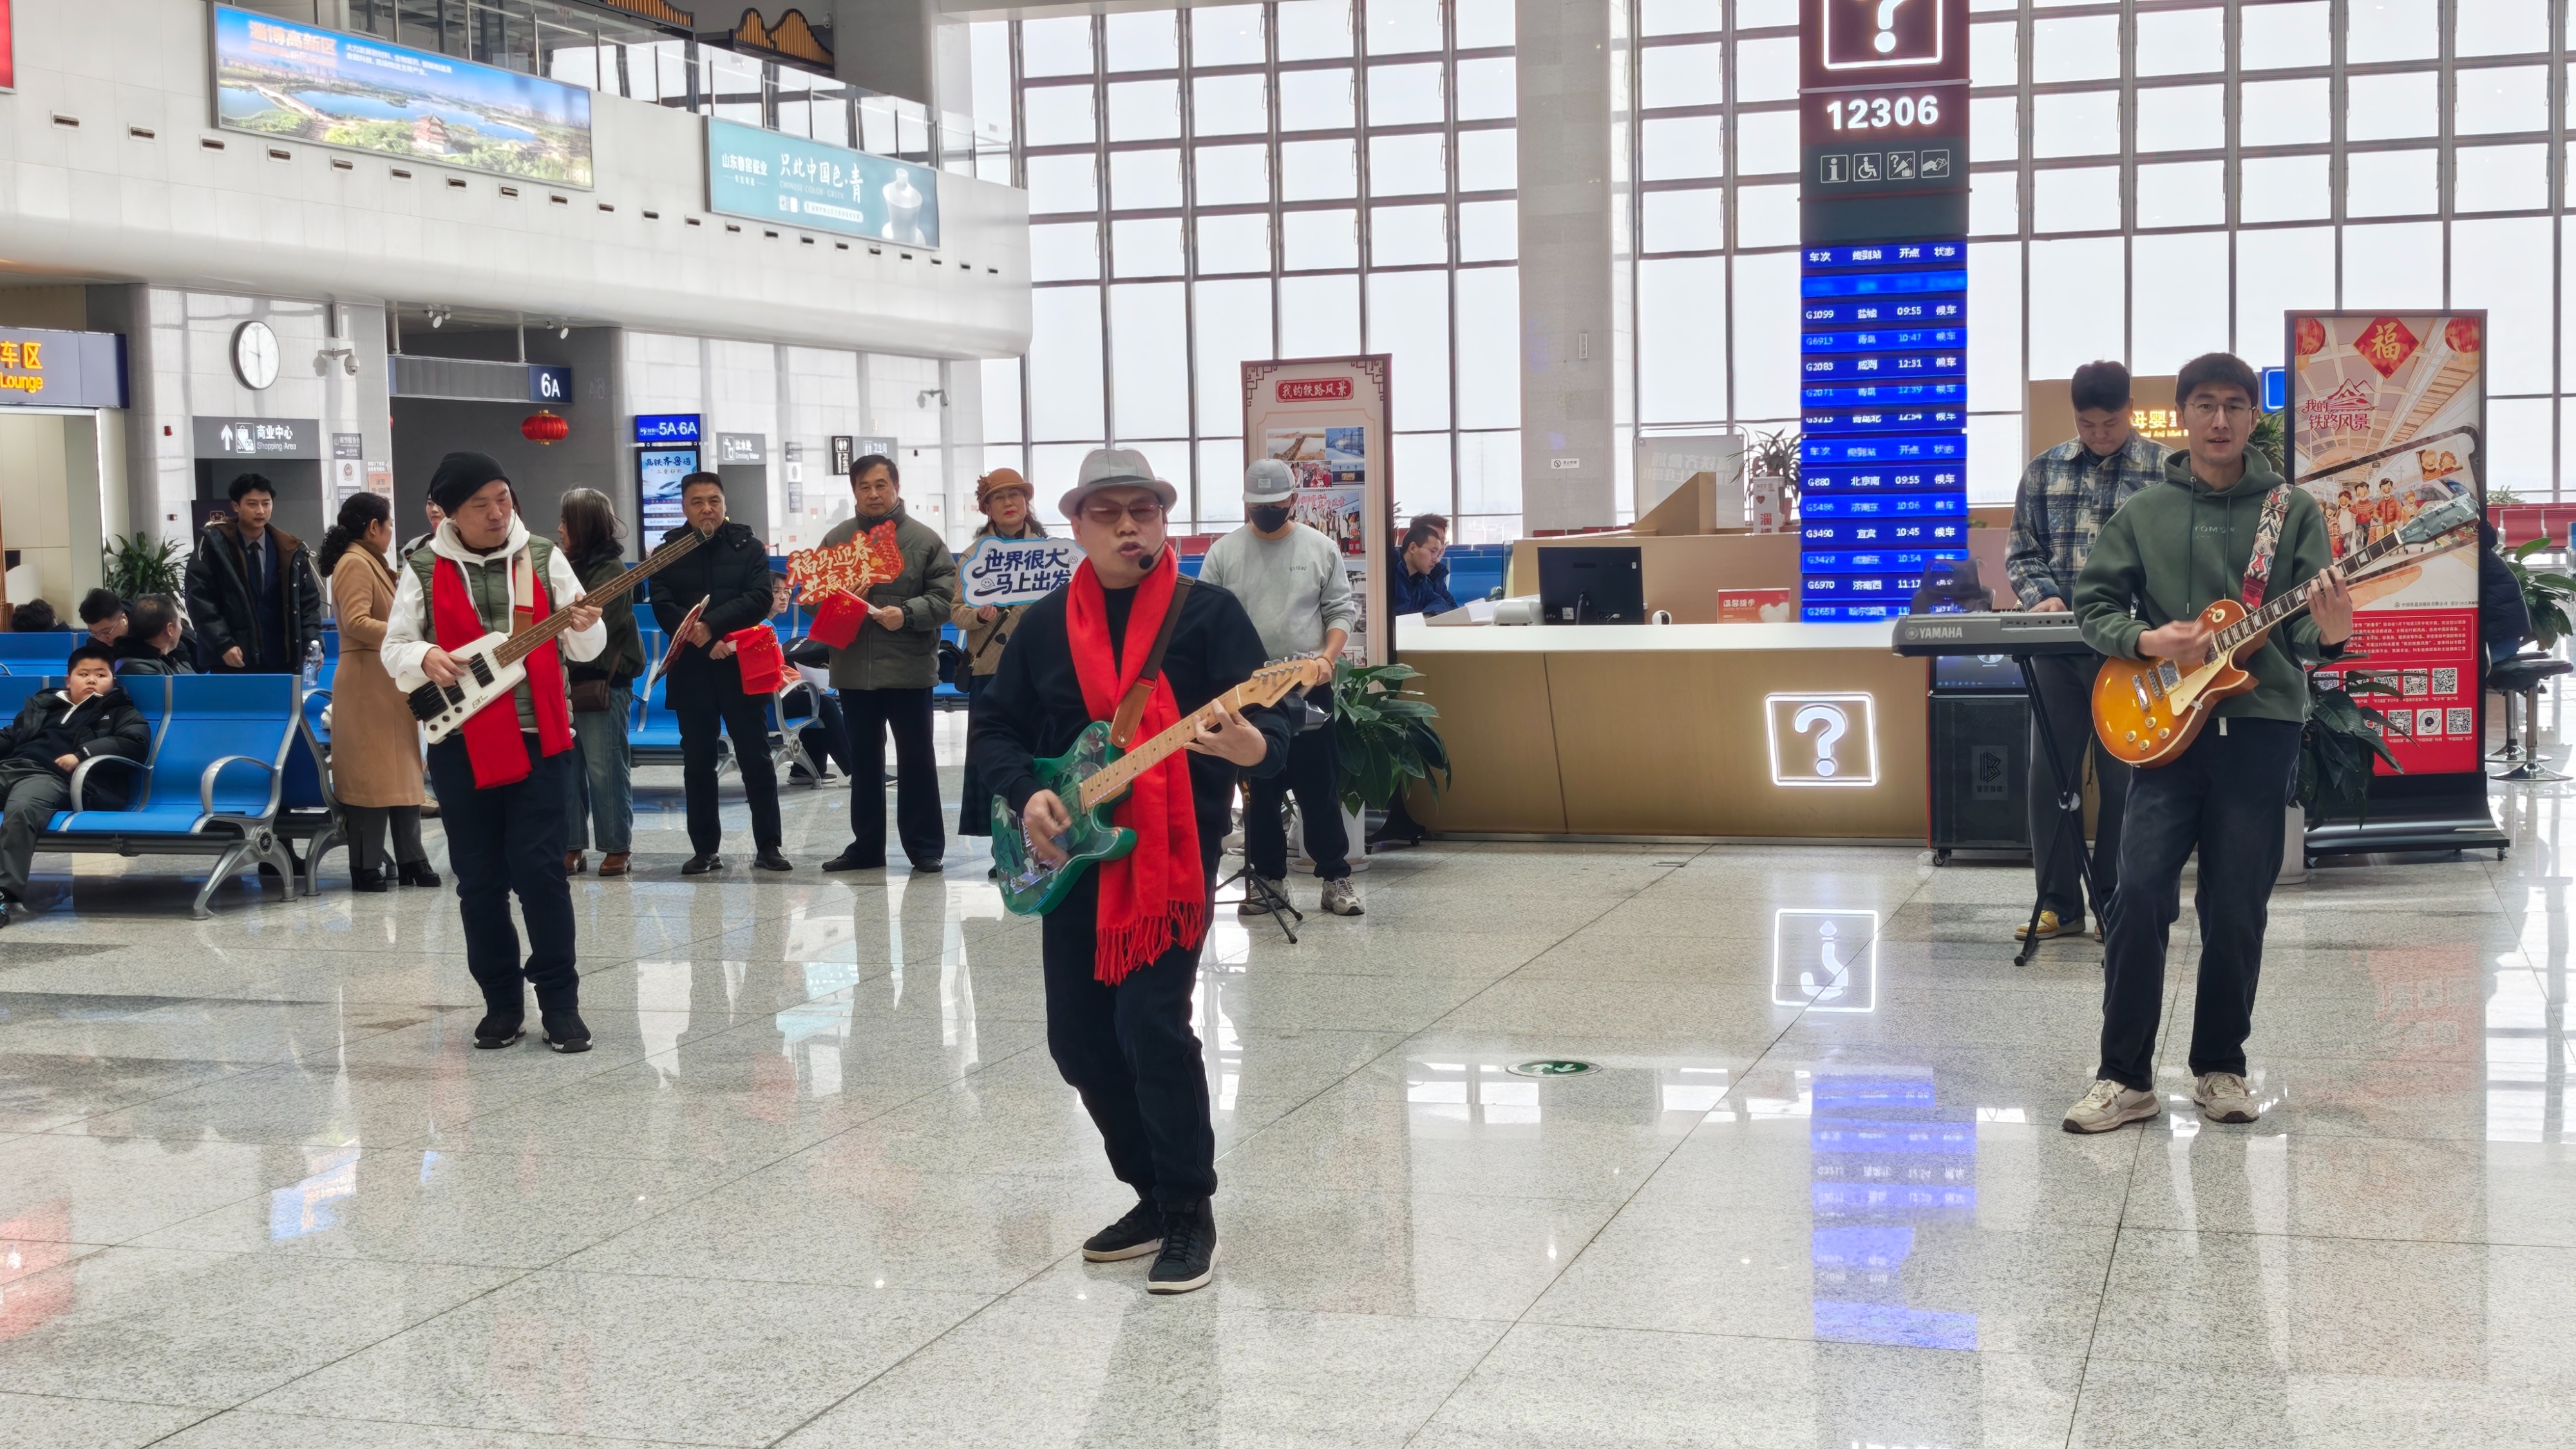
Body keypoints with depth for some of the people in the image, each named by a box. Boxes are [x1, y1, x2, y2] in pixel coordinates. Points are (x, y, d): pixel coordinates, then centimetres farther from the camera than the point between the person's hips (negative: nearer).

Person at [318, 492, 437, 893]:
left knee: (402, 774, 10)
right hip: (368, 685, -10)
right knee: (373, 778, -7)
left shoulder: (371, 565, 20)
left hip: (390, 685, 10)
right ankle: (366, 870, -4)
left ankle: (410, 861, 14)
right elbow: (356, 622, -23)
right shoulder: (354, 564, -11)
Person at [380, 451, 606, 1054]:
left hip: (536, 738, -1)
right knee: (479, 880, 5)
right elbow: (392, 648, 6)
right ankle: (502, 1003, 17)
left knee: (540, 868, -7)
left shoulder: (543, 558, 3)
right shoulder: (423, 570, 3)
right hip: (461, 744, 1)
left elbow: (585, 648, 4)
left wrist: (583, 629, -19)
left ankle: (560, 1001, 2)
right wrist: (425, 657, -15)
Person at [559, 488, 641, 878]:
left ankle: (618, 848, 5)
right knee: (565, 767, 6)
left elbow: (592, 628, -15)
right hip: (567, 679, 7)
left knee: (605, 768, -2)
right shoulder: (569, 566, 13)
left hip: (602, 682, -7)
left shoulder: (612, 570, -7)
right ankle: (572, 847, 12)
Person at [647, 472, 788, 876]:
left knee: (756, 758, 0)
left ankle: (768, 846, 5)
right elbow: (663, 608, -4)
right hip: (690, 671, 1)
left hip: (741, 667, -1)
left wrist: (711, 625, -18)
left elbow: (759, 600, -7)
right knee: (698, 762, 5)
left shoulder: (748, 546, 5)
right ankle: (705, 849, 11)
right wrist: (705, 642, -18)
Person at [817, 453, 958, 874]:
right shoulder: (836, 540, 11)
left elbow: (945, 598, -6)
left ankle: (924, 846, 12)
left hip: (909, 667, -3)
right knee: (863, 760, 11)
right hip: (854, 669, 3)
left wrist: (907, 614, -20)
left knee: (916, 758, 4)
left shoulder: (925, 541, 1)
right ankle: (866, 846, 20)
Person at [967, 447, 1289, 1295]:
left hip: (1175, 851, -5)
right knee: (1078, 1037, 7)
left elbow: (1272, 733, -12)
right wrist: (1027, 792, -7)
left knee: (1152, 1022, -16)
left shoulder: (1210, 613, -5)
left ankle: (1191, 1214, -1)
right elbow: (993, 730, 12)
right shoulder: (1045, 625, 8)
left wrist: (1251, 747, -35)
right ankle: (1153, 1192, 25)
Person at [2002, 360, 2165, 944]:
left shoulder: (2164, 471, 1)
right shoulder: (2043, 472, 10)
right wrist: (2041, 596, -6)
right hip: (2057, 645, 3)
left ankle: (2114, 902, 14)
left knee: (2121, 777, 4)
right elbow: (2022, 551, 13)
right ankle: (2059, 903, 12)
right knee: (2049, 773, 3)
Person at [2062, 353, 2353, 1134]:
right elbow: (2094, 602, 10)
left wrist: (2326, 636, -22)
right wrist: (2146, 640, -9)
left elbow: (2304, 623, 1)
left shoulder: (2293, 510, 6)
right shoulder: (2144, 513, 8)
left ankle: (2220, 1068, 18)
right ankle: (2125, 1077, -1)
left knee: (2236, 910, 3)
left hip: (2262, 725, 0)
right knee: (2140, 894, -9)